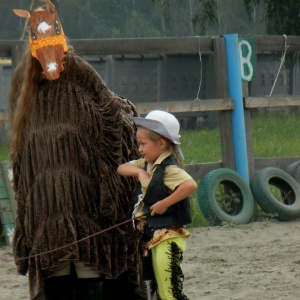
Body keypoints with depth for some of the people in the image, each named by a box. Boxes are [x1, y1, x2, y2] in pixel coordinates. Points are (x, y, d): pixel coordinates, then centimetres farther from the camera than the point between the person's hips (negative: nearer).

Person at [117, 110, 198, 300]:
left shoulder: (169, 169, -16)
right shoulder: (148, 165, 11)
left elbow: (191, 185, -31)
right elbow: (122, 169, 16)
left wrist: (165, 203, -25)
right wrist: (138, 171, -4)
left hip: (168, 237, -10)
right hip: (153, 235, 10)